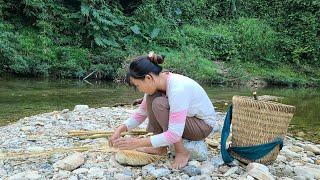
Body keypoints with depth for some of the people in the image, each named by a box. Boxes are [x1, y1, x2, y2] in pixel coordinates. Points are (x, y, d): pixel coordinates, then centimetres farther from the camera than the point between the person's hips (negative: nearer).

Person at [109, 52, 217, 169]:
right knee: (151, 98, -9)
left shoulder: (177, 89, -34)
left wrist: (137, 143, -32)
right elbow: (140, 114, 3)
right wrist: (120, 129, -10)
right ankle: (160, 148, -2)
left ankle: (182, 152, -13)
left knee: (158, 103, -26)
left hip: (204, 125, -8)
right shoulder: (155, 82, -9)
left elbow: (174, 135, -36)